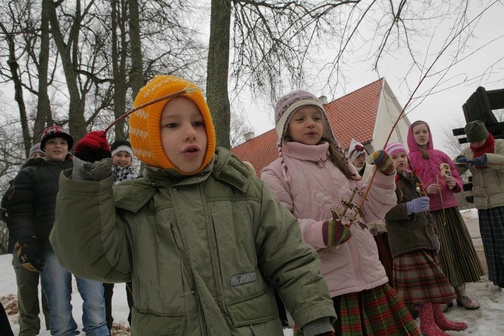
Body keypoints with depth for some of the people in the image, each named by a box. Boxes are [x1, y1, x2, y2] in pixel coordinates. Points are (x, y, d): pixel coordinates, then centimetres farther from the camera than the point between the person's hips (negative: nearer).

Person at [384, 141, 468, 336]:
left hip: (425, 238, 8)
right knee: (421, 281, -7)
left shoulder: (413, 179, 17)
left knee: (432, 279, 12)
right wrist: (409, 207, -30)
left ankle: (438, 317, 25)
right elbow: (385, 211, -18)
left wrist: (434, 233, 19)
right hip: (406, 241, -8)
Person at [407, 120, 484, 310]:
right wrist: (424, 190, -20)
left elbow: (457, 177, 16)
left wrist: (454, 183, -5)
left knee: (458, 248, 6)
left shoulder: (440, 155, 13)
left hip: (449, 207, 5)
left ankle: (461, 293, 19)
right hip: (428, 212, -4)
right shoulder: (409, 159, 0)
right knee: (438, 252, -1)